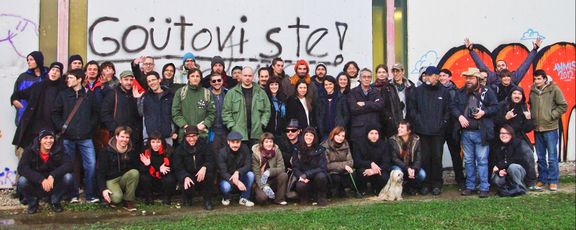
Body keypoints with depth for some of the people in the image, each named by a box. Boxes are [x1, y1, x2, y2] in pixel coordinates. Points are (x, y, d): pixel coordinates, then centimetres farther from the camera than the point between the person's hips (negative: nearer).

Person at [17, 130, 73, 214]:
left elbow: (68, 165, -22)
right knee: (22, 181, -29)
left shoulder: (58, 150, -10)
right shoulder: (30, 150, -13)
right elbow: (22, 168, -25)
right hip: (36, 184, 0)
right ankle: (32, 202, 3)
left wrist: (52, 176, -38)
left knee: (68, 177, -26)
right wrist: (41, 179, -37)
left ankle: (54, 201, 2)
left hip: (53, 184, 1)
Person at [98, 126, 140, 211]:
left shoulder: (132, 152, 1)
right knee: (117, 198, -33)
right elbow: (101, 172, -10)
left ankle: (128, 201, -17)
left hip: (124, 179, 4)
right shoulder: (106, 152, -9)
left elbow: (135, 168, 5)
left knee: (135, 172, -28)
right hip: (111, 180, -4)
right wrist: (103, 189, -21)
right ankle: (109, 198, 6)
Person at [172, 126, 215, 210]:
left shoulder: (204, 145, -4)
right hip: (188, 176, 0)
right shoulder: (180, 149, -3)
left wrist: (204, 167, -35)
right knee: (187, 188, -31)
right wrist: (185, 177, -30)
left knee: (210, 173, -31)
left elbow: (211, 161, -12)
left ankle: (207, 201, -13)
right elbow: (178, 168, -10)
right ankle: (187, 198, 12)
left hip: (202, 176, 0)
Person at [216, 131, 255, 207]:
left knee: (250, 174, -25)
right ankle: (226, 198, 4)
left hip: (239, 176, 3)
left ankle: (244, 198, -7)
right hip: (226, 178, -3)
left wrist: (238, 172, -35)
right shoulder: (222, 153, -19)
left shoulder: (245, 149, -11)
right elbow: (223, 172, -24)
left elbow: (248, 165, -14)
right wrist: (236, 182, -38)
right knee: (226, 186, -35)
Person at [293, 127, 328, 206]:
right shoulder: (298, 150, 1)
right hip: (304, 179, 0)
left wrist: (306, 174, -23)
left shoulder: (320, 149, -3)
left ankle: (321, 197, -4)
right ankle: (305, 196, 6)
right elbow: (295, 168, -1)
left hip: (317, 176, 0)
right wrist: (301, 176, -23)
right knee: (300, 186, -32)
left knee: (321, 176, -34)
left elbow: (322, 168, -12)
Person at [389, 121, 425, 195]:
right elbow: (394, 158, -15)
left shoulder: (416, 140, -6)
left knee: (422, 174, -25)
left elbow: (418, 158, -9)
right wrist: (407, 169, -28)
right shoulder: (392, 140, -11)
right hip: (398, 166, -2)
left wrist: (414, 169, -29)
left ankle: (410, 186, 6)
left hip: (412, 167, 2)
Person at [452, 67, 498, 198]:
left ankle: (484, 188, 4)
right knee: (468, 161, 11)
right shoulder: (460, 93, 9)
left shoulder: (486, 92, 0)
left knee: (482, 161, -2)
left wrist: (484, 112, -15)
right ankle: (470, 187, 20)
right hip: (465, 132, 4)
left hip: (481, 133, -4)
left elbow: (495, 107, 0)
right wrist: (460, 116, -8)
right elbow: (454, 106, 9)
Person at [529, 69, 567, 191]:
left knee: (552, 157, 0)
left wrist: (551, 115, -9)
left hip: (550, 128, -4)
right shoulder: (533, 91, 8)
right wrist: (532, 116, 5)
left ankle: (553, 181, 9)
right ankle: (542, 179, 22)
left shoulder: (554, 89, -5)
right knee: (540, 157, 12)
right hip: (537, 128, 5)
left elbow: (563, 106, -4)